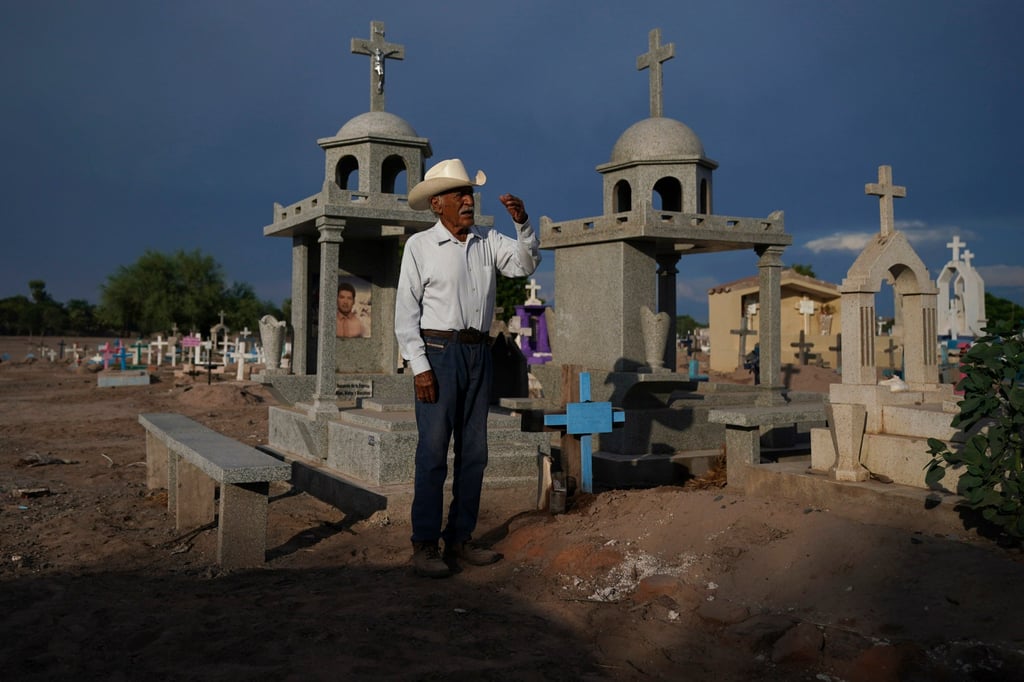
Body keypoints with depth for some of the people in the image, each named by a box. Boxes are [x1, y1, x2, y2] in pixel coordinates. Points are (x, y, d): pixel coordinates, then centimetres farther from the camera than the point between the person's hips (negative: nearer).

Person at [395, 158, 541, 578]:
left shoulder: (488, 241, 10)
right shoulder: (419, 246, -2)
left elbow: (525, 264, 2)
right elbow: (406, 311, -5)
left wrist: (522, 223, -13)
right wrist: (419, 366, -12)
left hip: (478, 354, 5)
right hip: (439, 352, -5)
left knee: (473, 453, 8)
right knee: (433, 452, -6)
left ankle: (459, 540, 17)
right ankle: (424, 546, 0)